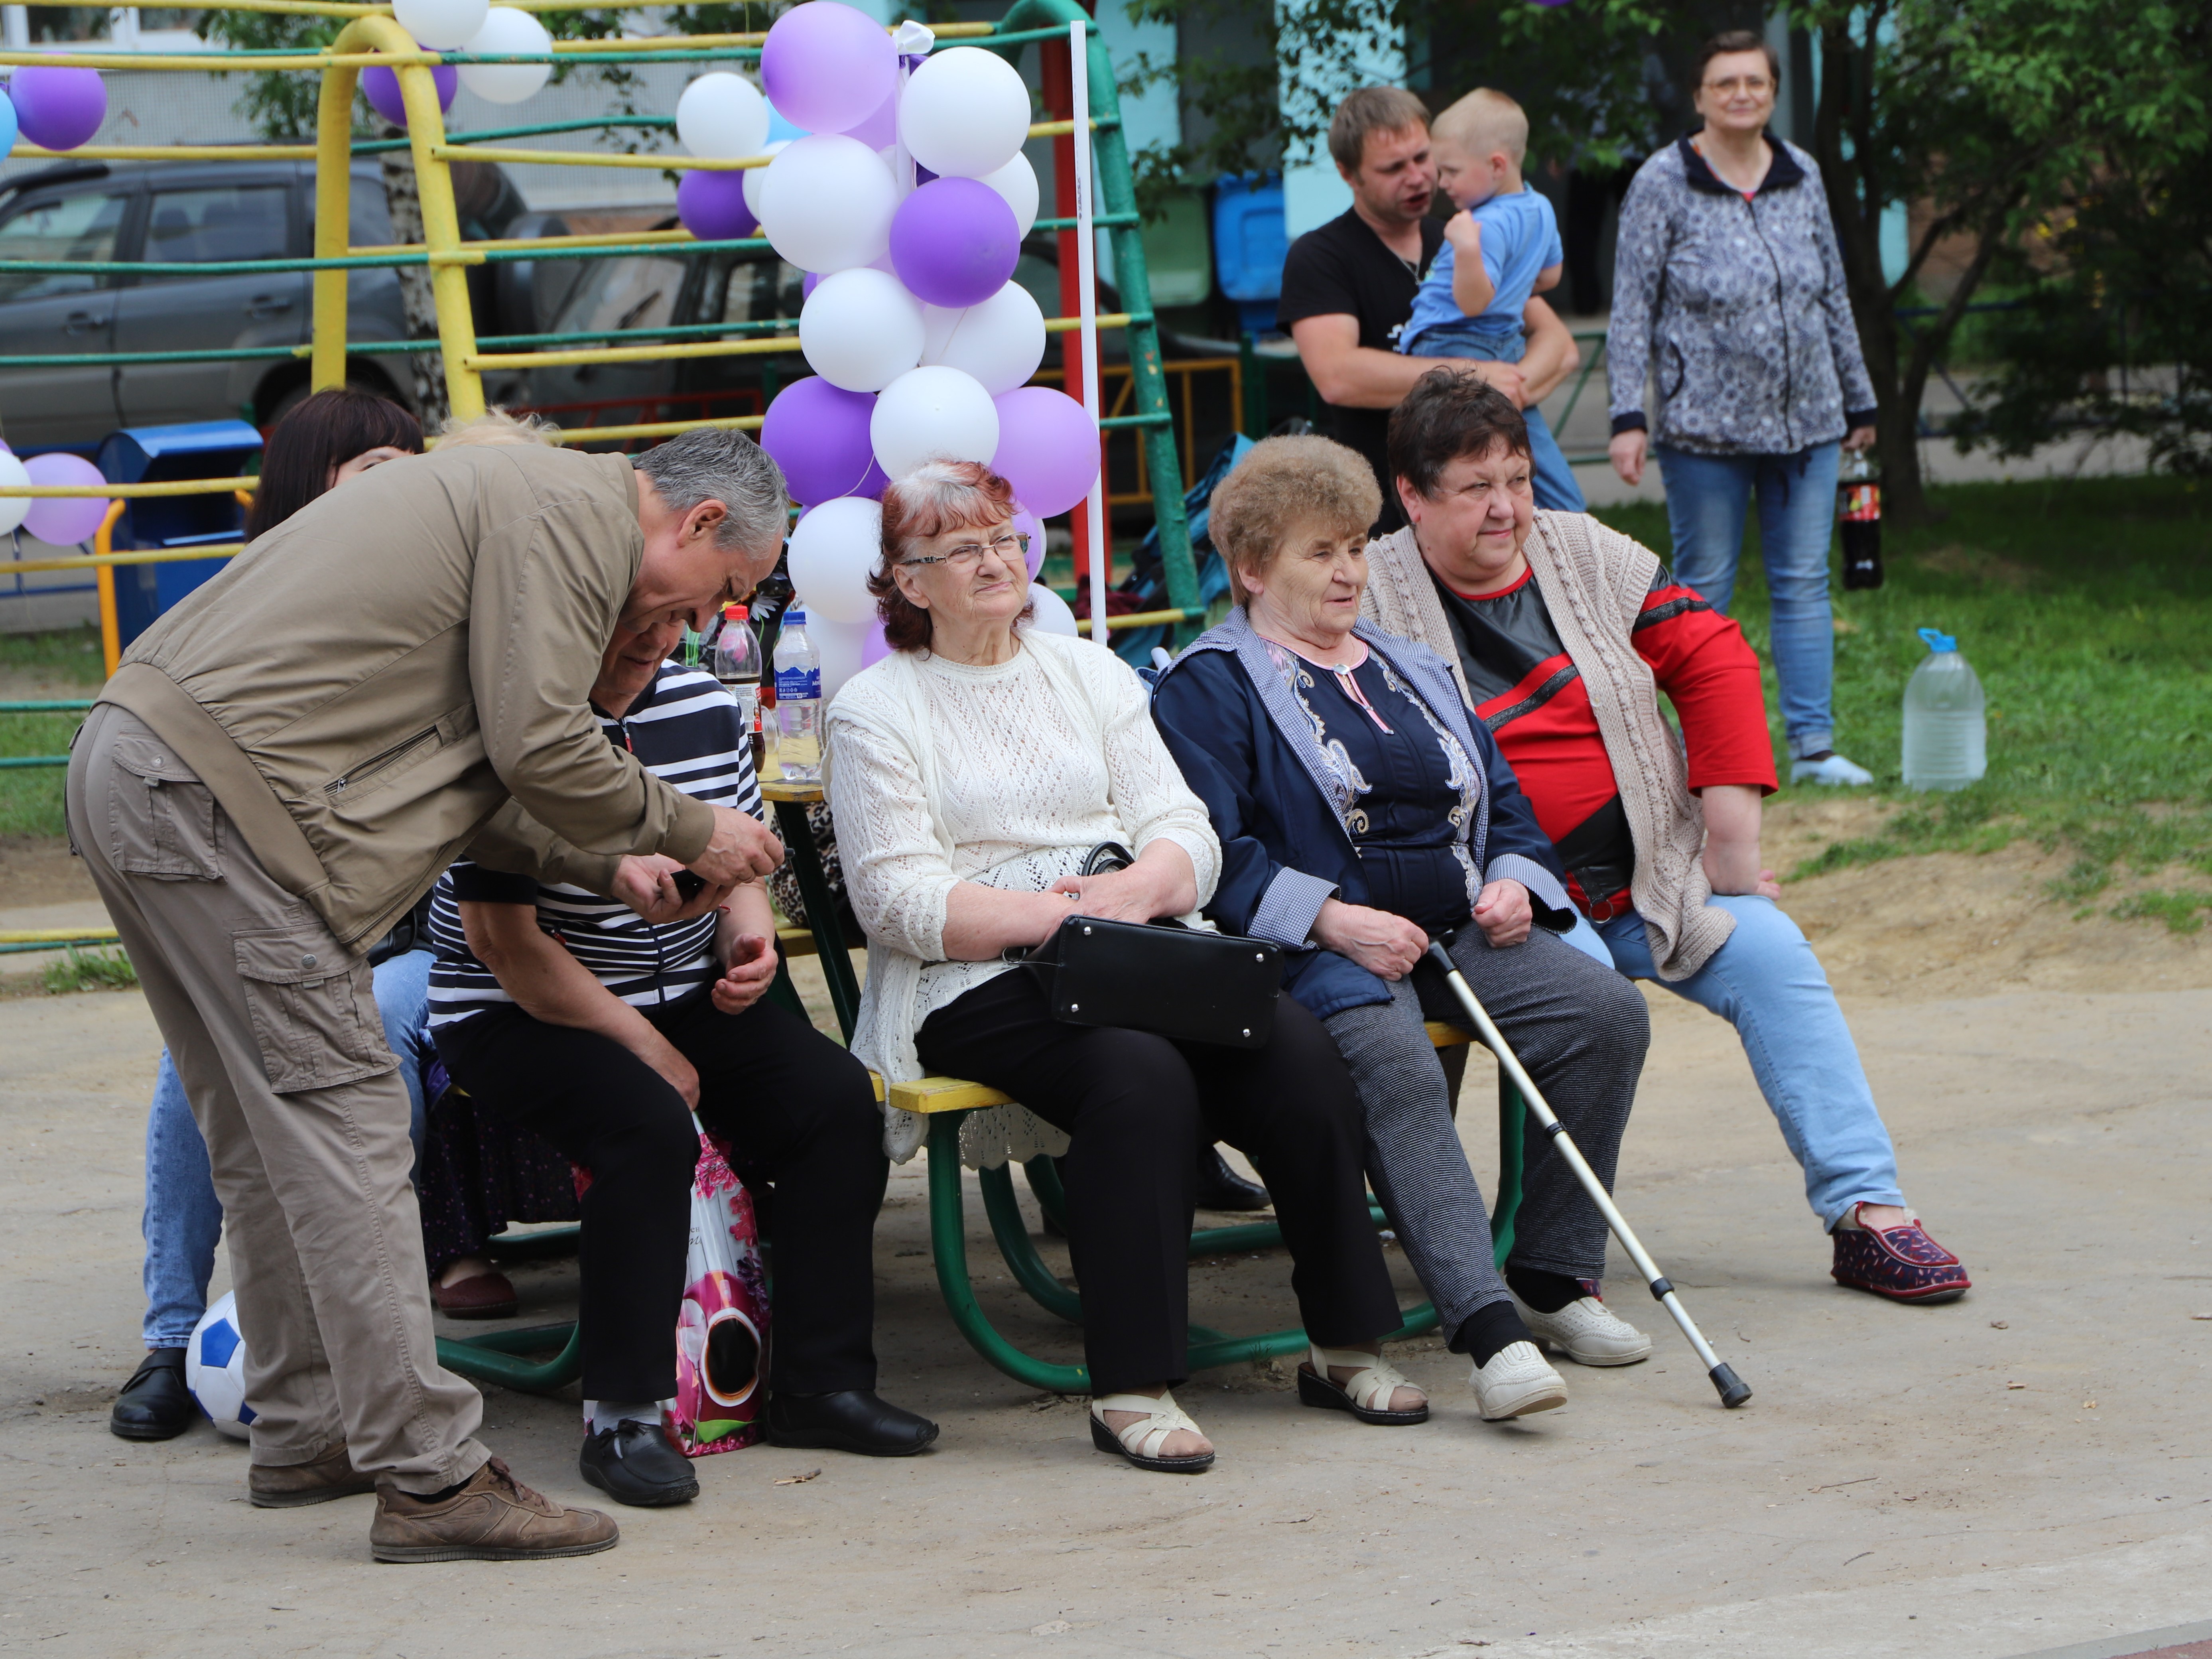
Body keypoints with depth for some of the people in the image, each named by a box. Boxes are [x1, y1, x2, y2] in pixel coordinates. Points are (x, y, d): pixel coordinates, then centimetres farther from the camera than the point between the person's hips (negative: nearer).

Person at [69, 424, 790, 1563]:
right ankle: (429, 1480, -10)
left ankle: (305, 1434, 26)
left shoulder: (511, 493, 26)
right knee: (341, 1124, -10)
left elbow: (455, 757, 26)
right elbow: (536, 743, -12)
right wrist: (688, 830, 2)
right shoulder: (574, 514, -6)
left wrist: (602, 866, 21)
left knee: (262, 1134, 17)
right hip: (213, 790, -11)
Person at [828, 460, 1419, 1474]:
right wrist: (1053, 915, -18)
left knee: (1299, 1052, -23)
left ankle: (1345, 1344, -13)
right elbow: (898, 899, -6)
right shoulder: (874, 709, 5)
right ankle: (1131, 1388, -34)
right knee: (1139, 1075, -35)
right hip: (977, 985, -5)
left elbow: (1188, 832, 11)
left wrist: (1133, 892, -12)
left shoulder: (1091, 673, 20)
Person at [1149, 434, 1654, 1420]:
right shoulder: (1207, 689, 4)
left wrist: (1511, 883, 6)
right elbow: (1212, 852, -9)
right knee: (1394, 1064, -37)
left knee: (1607, 1014, -19)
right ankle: (1488, 1328, -48)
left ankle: (1552, 1279, -8)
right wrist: (1336, 921, -20)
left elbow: (1505, 802, 29)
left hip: (1460, 932, 7)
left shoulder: (1410, 671, 27)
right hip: (1322, 951, -6)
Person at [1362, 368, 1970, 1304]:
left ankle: (1867, 1210, -12)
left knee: (1769, 950, -14)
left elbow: (1712, 661, 10)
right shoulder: (1371, 598, -3)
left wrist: (1731, 832, 1)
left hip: (1651, 882, 5)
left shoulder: (1585, 557, 10)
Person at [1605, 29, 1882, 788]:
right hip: (1703, 425, -4)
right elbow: (1632, 310, -5)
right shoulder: (1663, 184, -4)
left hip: (1804, 423, 4)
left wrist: (1858, 402, 20)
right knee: (1705, 590, 3)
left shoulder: (1802, 177, 8)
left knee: (1804, 584, 3)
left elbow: (1833, 296, 17)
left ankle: (1813, 745, 5)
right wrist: (1628, 417, -12)